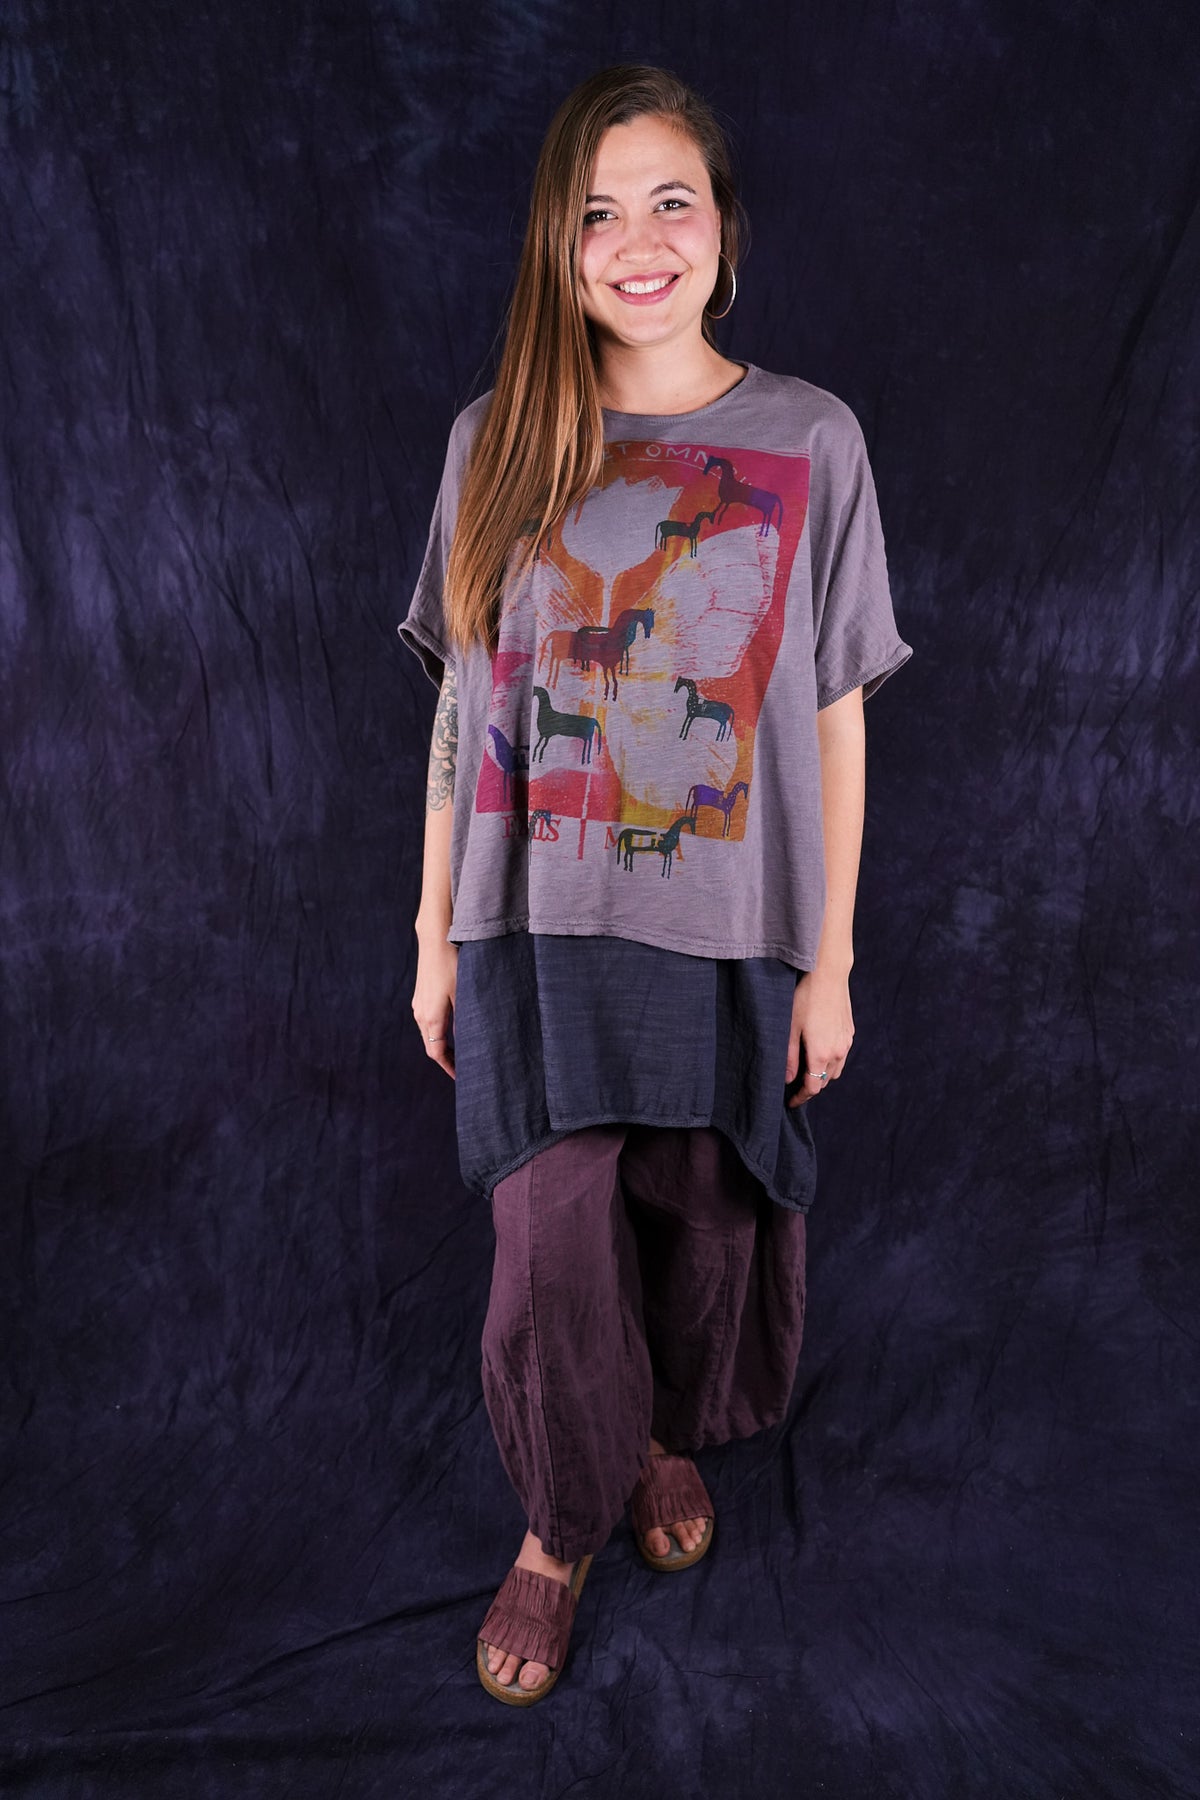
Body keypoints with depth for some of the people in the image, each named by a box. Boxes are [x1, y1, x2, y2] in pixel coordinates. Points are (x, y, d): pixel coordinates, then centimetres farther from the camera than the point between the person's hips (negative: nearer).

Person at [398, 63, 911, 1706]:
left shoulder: (811, 440, -2)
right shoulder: (498, 441, 1)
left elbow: (835, 721, 0)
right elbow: (463, 707, 5)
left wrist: (830, 960, -1)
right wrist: (436, 935, 6)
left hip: (732, 934, 0)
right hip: (540, 932, 1)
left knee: (703, 1220, 13)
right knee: (550, 1252, 3)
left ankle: (674, 1442, 45)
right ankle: (562, 1522, 31)